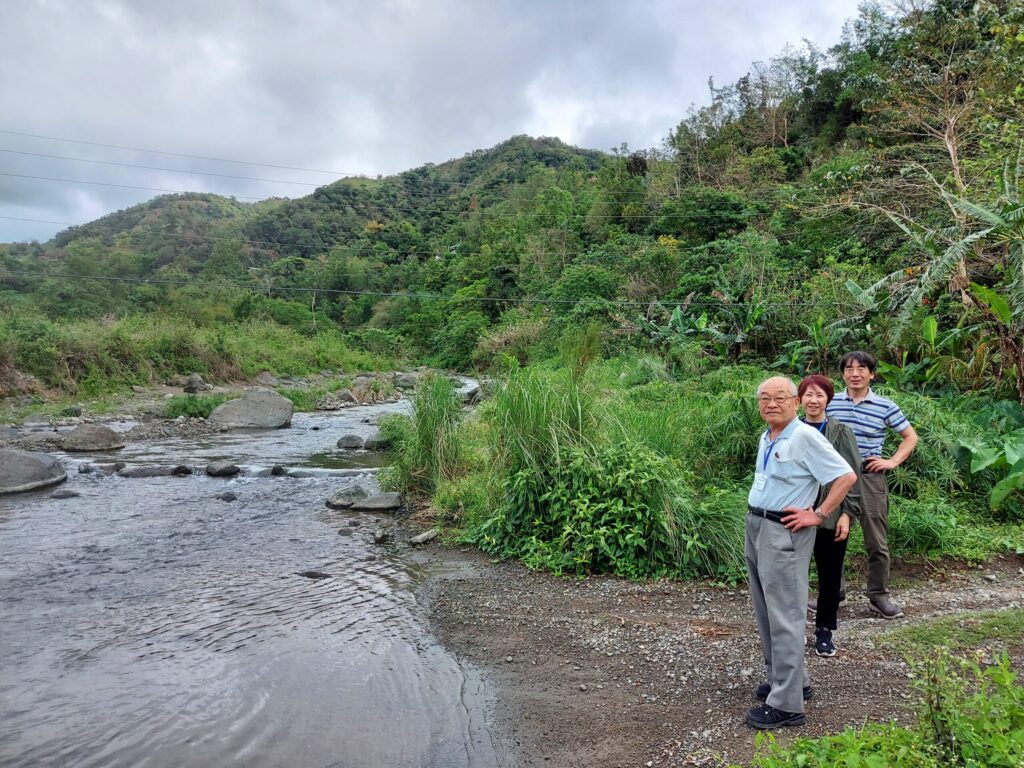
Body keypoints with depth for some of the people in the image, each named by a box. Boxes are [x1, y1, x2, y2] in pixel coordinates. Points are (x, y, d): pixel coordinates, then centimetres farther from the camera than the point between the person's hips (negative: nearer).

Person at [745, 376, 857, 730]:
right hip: (756, 528, 9)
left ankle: (786, 704, 3)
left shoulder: (805, 437, -15)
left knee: (784, 616, -5)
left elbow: (846, 476, -17)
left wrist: (819, 515, -16)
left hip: (783, 532, -9)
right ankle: (787, 679, 31)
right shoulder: (766, 438, 12)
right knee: (766, 612, 17)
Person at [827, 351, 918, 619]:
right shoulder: (830, 403, 2)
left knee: (877, 542, 4)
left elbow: (910, 437, 9)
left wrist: (893, 461, -2)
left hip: (870, 477, -1)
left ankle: (878, 596, 19)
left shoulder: (885, 406, -1)